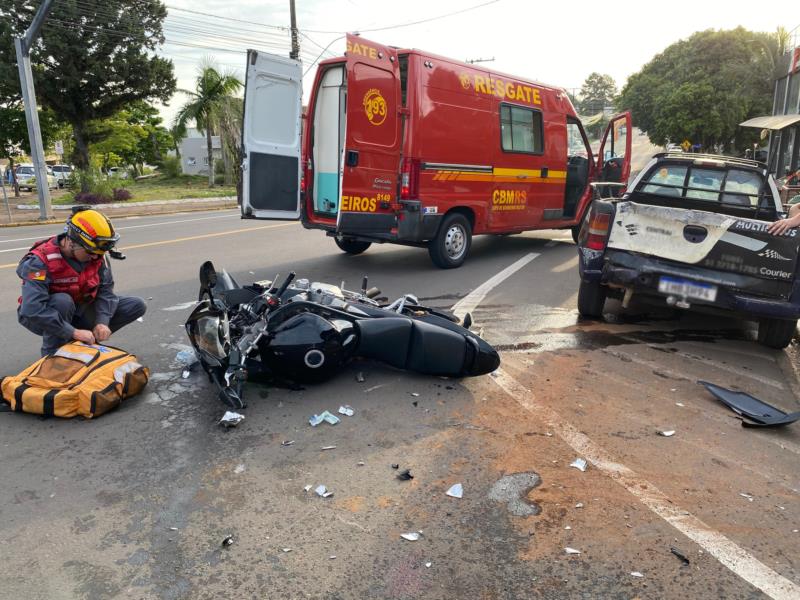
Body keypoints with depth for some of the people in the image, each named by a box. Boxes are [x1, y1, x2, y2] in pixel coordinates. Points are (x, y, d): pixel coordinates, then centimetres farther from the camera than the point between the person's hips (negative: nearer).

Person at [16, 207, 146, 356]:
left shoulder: (96, 256, -13)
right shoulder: (41, 261, -30)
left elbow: (106, 288, -10)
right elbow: (32, 310, -38)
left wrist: (102, 322, -25)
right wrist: (74, 332, -39)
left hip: (79, 311, 5)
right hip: (47, 319, -5)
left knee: (136, 306, -5)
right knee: (63, 301, -40)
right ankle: (52, 355, -19)